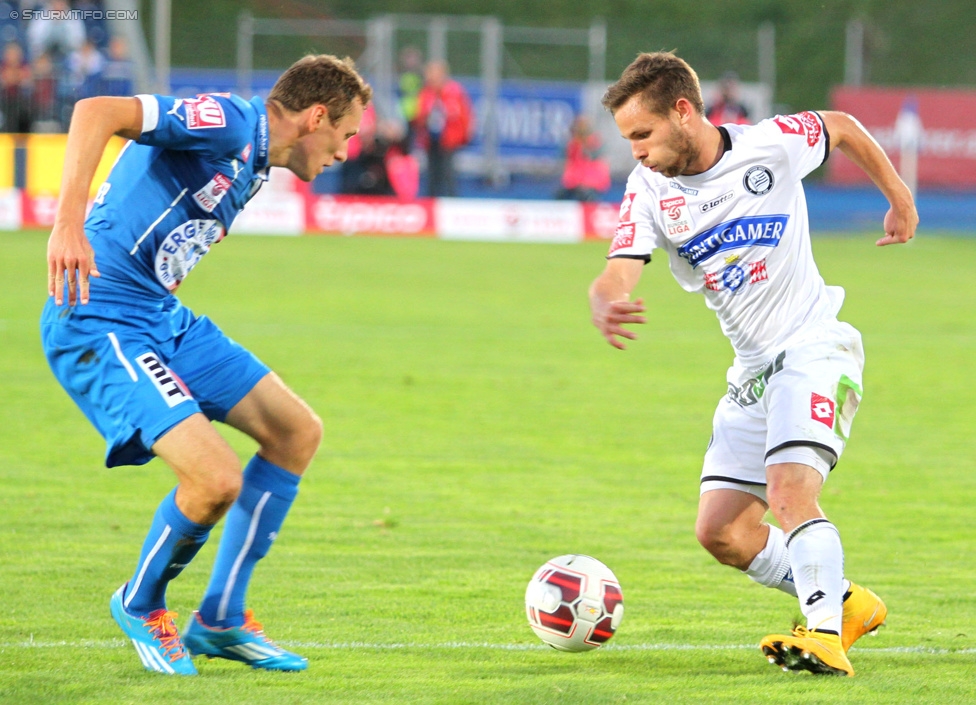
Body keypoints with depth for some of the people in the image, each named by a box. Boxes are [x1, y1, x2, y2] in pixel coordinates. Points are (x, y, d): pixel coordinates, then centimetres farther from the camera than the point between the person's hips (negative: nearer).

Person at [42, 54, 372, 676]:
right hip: (99, 323, -11)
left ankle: (221, 619, 19)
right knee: (217, 480, -21)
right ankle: (141, 605, 10)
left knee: (297, 431, 12)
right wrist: (69, 224, -36)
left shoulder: (253, 164, 16)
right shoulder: (227, 123, -15)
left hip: (163, 319, 11)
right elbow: (97, 111, -28)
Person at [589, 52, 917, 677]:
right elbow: (616, 275, -17)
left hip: (816, 348, -6)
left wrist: (899, 197, 18)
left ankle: (826, 638, -29)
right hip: (752, 371, 6)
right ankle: (845, 602, 17)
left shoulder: (773, 144, -11)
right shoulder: (649, 189, -4)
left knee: (790, 494, -26)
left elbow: (844, 127, 10)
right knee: (721, 531, 2)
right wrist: (605, 307, -41)